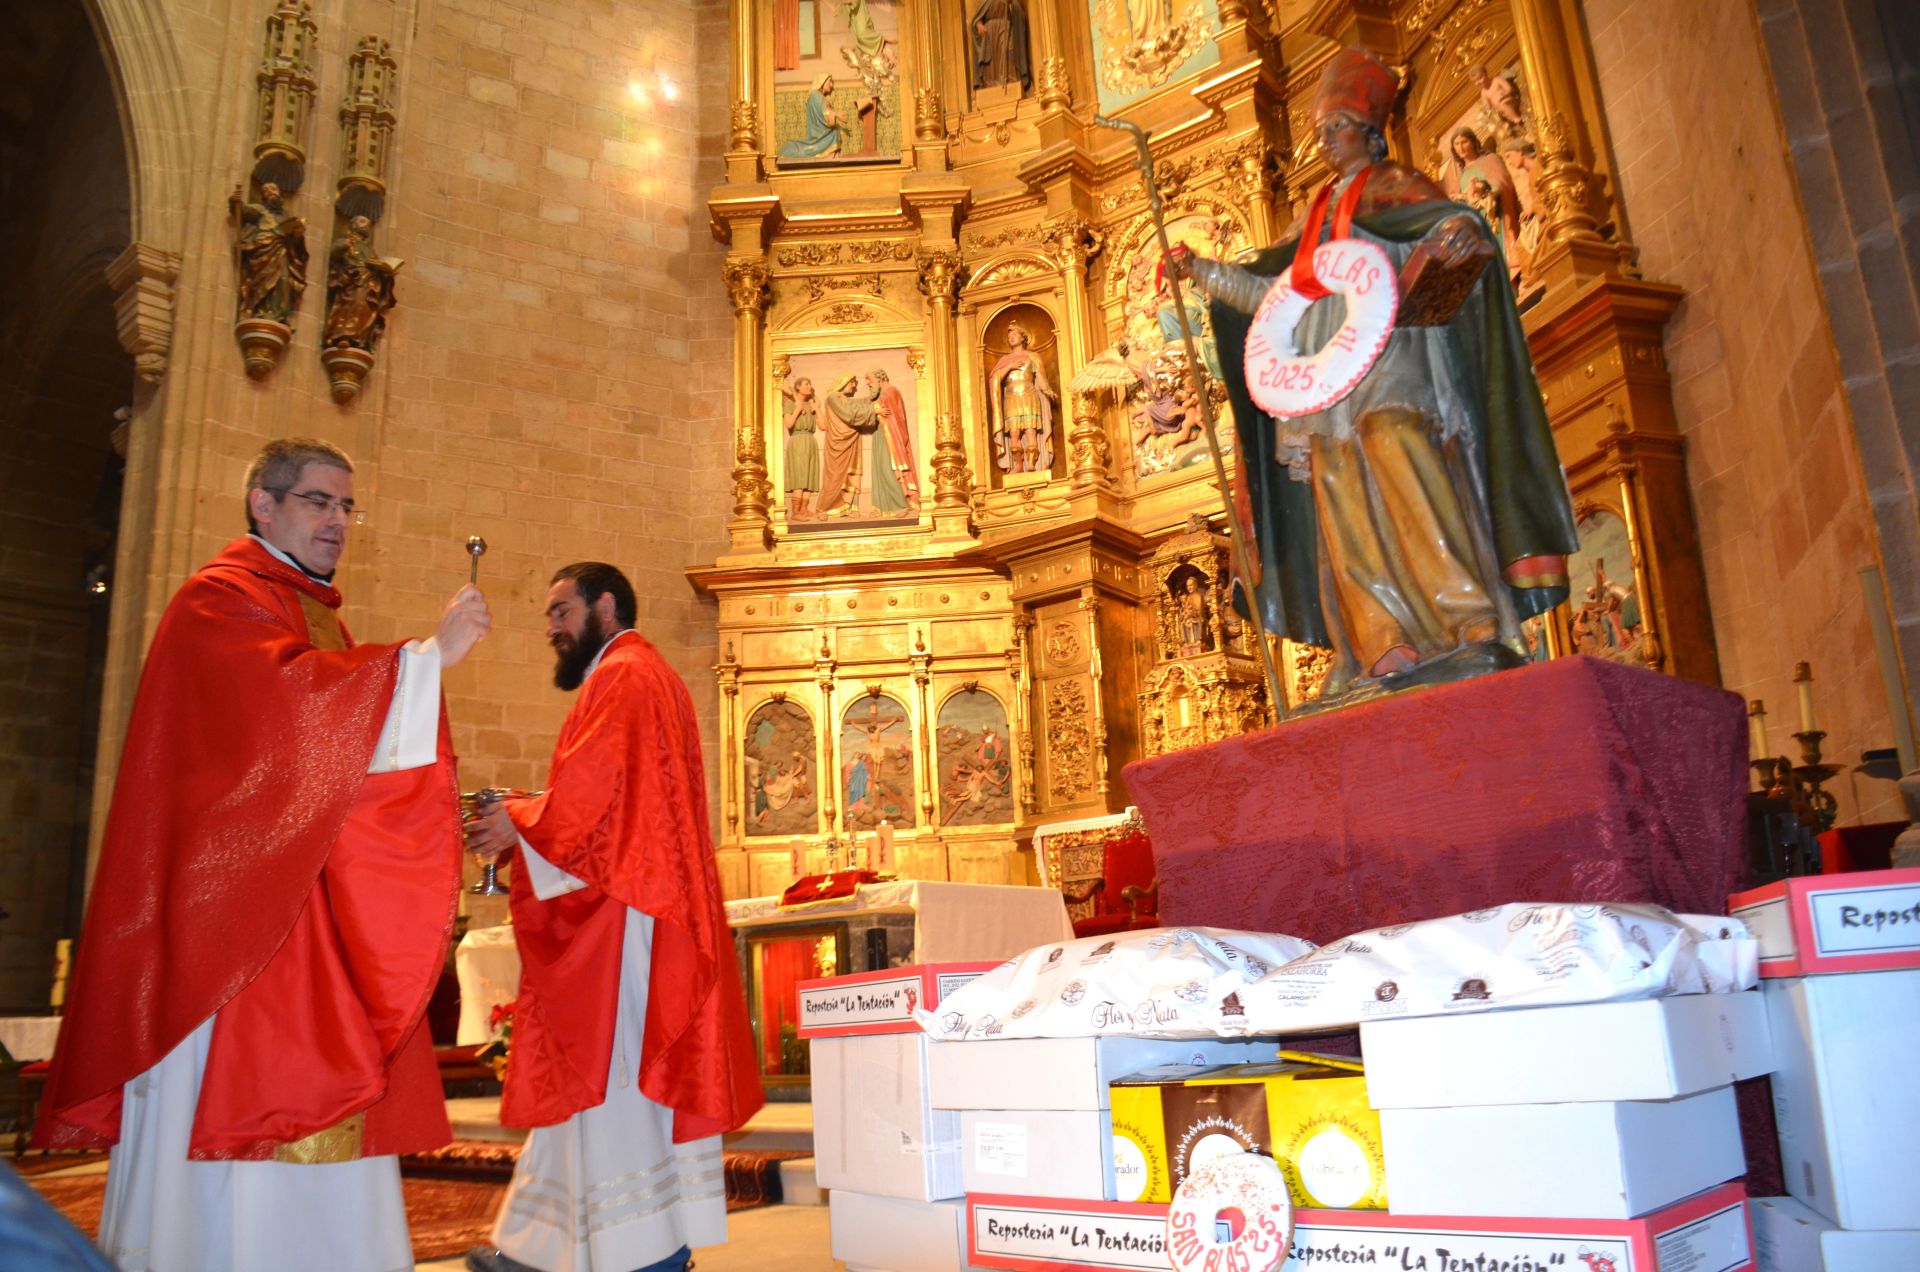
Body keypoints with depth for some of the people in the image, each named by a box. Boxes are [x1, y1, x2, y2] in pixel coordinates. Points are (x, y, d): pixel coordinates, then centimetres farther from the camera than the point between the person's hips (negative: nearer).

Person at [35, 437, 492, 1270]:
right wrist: (429, 655, -24)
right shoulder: (221, 599, -6)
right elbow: (288, 701, -25)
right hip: (236, 910, -9)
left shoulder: (318, 617, 22)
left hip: (310, 924, 9)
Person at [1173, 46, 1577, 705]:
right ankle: (1386, 655, -9)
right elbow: (1268, 286, 30)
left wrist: (1461, 228, -34)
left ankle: (1473, 632, -24)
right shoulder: (1319, 213, 27)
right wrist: (1202, 269, 26)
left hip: (1387, 363, -6)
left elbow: (1439, 212, -11)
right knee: (1347, 512, -5)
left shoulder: (1393, 183, 9)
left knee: (1405, 481, -23)